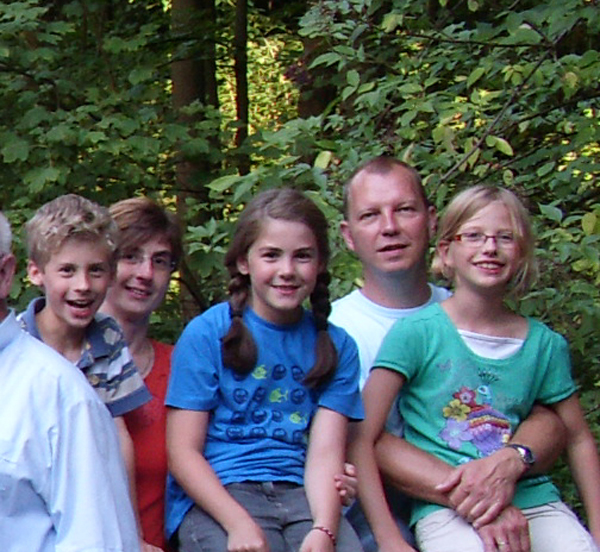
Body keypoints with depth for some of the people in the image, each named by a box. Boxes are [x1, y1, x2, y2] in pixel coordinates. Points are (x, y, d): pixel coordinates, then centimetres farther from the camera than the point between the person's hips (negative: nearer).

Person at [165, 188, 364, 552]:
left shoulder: (337, 346, 12)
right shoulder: (207, 334, 3)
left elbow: (325, 453, 2)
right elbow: (183, 453, -1)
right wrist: (239, 522, -17)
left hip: (299, 493, 3)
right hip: (214, 495, -3)